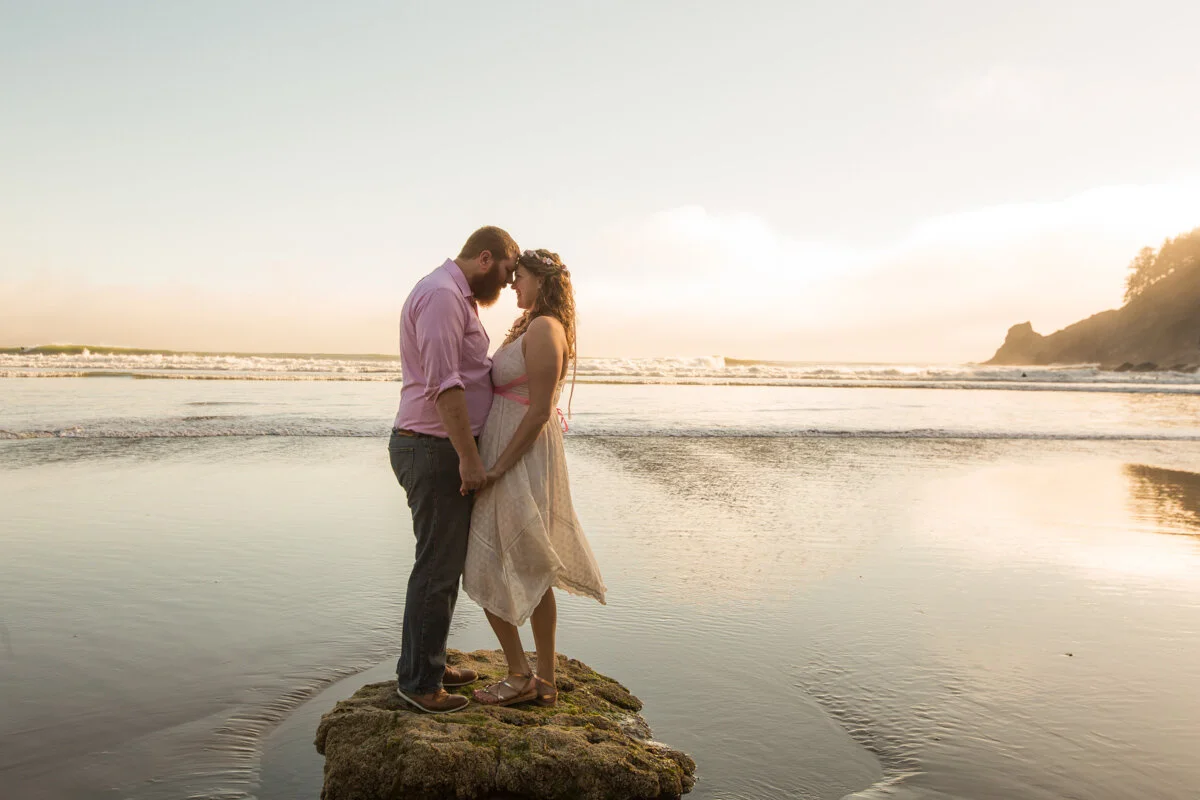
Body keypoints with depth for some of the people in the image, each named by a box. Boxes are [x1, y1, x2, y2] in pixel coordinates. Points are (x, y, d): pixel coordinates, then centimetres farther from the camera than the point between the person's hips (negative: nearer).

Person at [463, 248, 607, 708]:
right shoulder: (535, 327, 14)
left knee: (487, 570, 1)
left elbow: (539, 412, -21)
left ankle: (520, 677, 12)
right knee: (532, 574, 13)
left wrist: (495, 469, -19)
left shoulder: (544, 330, -17)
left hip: (518, 462, -10)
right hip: (522, 459, 10)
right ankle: (545, 683, 22)